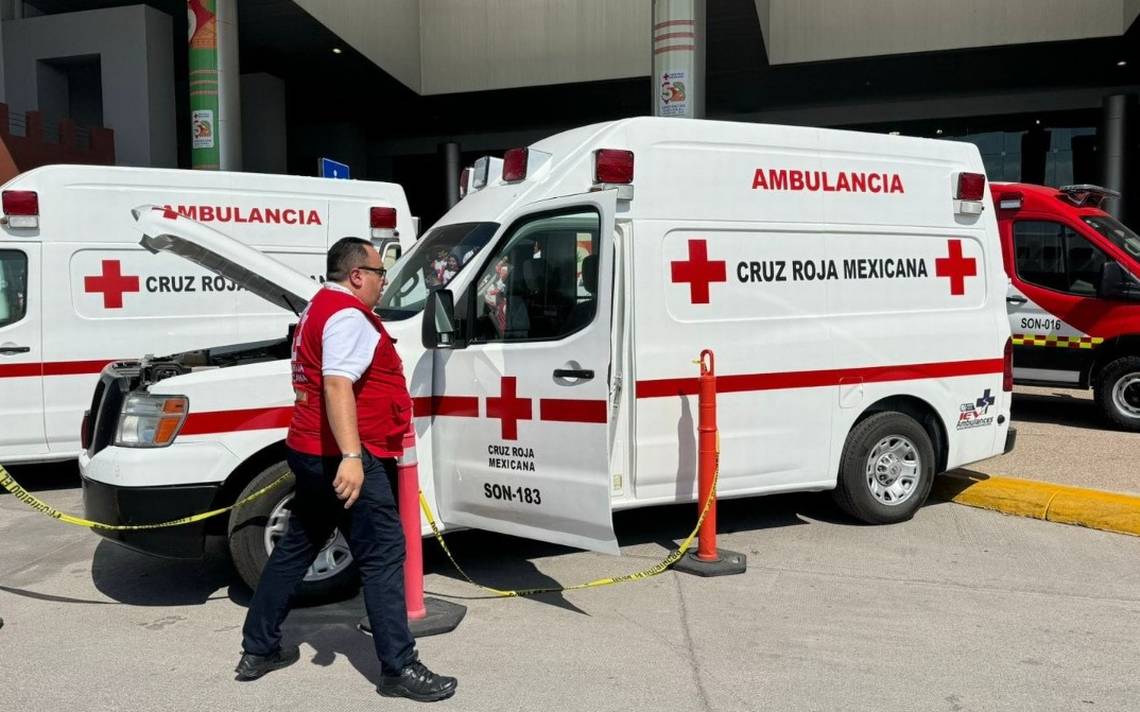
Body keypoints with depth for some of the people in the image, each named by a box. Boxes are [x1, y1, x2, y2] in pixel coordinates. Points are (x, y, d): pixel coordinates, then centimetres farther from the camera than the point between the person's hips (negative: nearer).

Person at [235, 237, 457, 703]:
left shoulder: (320, 308, 20)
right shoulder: (347, 315, -15)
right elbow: (337, 386, -28)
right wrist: (351, 456, -35)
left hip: (311, 453, 11)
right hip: (342, 457, -11)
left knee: (295, 549, 17)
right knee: (383, 555, -6)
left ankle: (258, 650, 27)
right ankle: (399, 669, -2)